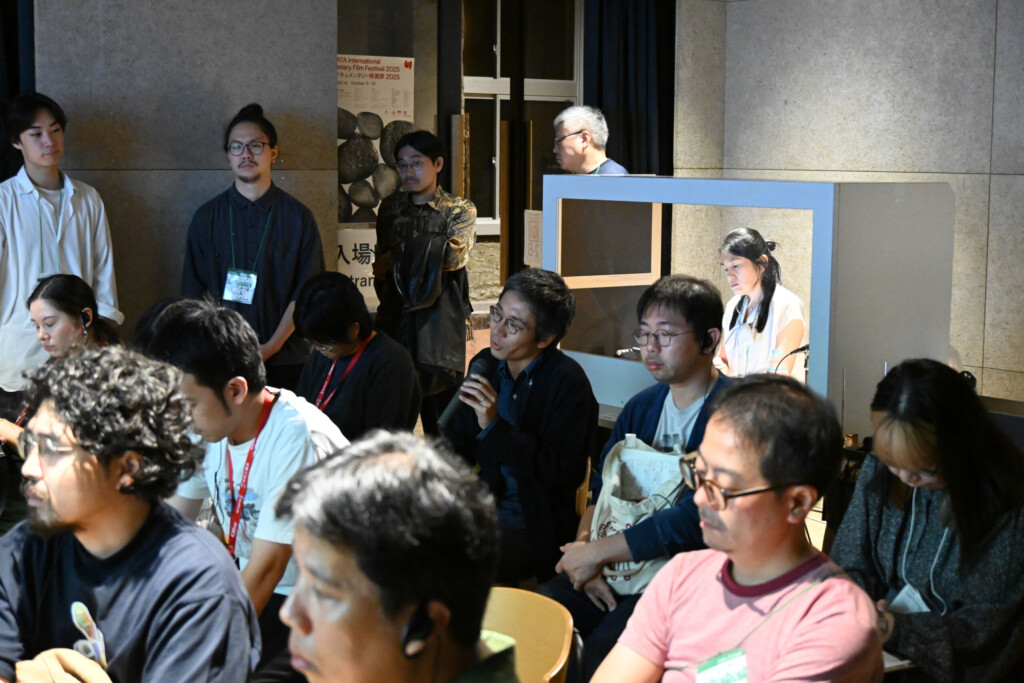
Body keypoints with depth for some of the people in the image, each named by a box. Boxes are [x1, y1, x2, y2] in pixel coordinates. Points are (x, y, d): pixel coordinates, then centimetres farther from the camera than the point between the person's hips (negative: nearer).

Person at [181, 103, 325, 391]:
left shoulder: (298, 216, 5)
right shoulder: (207, 217, 8)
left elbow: (306, 293, 2)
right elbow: (197, 293, 7)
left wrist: (272, 346, -8)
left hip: (284, 360, -1)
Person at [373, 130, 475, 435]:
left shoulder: (460, 210, 7)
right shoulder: (390, 208, 17)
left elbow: (454, 255, -11)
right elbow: (381, 268, 12)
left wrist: (399, 258, -3)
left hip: (440, 326, -3)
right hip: (395, 321, 3)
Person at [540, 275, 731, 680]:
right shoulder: (642, 407, 13)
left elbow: (695, 520, -20)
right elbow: (601, 491, 14)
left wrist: (594, 553, -14)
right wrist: (583, 548, -8)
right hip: (617, 563, 6)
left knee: (603, 647, -28)